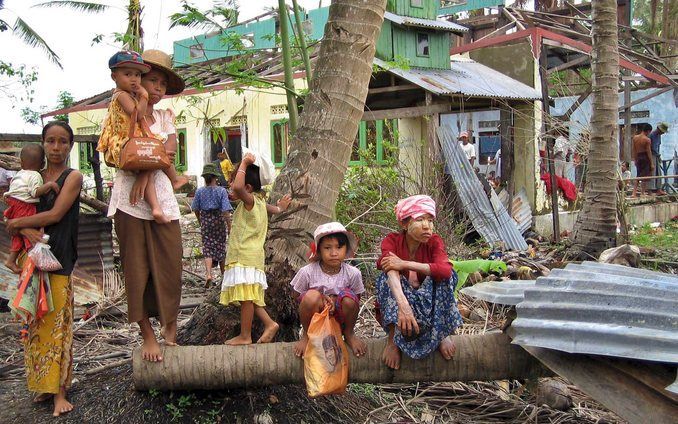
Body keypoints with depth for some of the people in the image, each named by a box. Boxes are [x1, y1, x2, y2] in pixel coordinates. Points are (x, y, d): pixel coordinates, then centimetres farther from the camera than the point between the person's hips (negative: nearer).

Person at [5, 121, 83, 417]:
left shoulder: (73, 177, 0)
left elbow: (56, 214, -11)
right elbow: (17, 214, 6)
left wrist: (17, 223, -3)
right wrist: (27, 230, -15)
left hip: (58, 260, -5)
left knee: (58, 322, -4)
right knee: (36, 322, 6)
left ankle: (59, 391, 0)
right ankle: (42, 384, 16)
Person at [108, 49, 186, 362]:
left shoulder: (166, 116, 15)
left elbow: (170, 147, -3)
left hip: (161, 197, 3)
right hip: (129, 199, -2)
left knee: (169, 265, 0)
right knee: (136, 268, 0)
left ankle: (169, 326, 18)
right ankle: (148, 335, 8)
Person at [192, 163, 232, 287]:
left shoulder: (199, 191, -5)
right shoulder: (221, 191, -12)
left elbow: (196, 209, 4)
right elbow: (226, 210, -16)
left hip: (205, 221, 1)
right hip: (219, 221, -1)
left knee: (207, 248, 2)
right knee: (220, 246, 14)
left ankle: (208, 273, -18)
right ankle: (224, 273, 28)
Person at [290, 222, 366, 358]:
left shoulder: (353, 273, -12)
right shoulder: (307, 272, -15)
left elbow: (356, 300, 0)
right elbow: (297, 295, -2)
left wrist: (335, 301, -19)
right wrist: (320, 300, -19)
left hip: (340, 320, 1)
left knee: (348, 297, -30)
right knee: (312, 295, -32)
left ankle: (349, 333, 3)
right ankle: (306, 335, -2)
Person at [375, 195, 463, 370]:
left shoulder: (434, 241, -11)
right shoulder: (391, 241, -16)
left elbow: (446, 270, -32)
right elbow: (392, 273, -36)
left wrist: (405, 264, -36)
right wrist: (403, 305, -54)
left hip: (428, 305, 1)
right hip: (394, 305, -1)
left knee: (445, 275, -24)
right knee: (386, 277, -29)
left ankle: (442, 333, -10)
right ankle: (392, 340, -23)